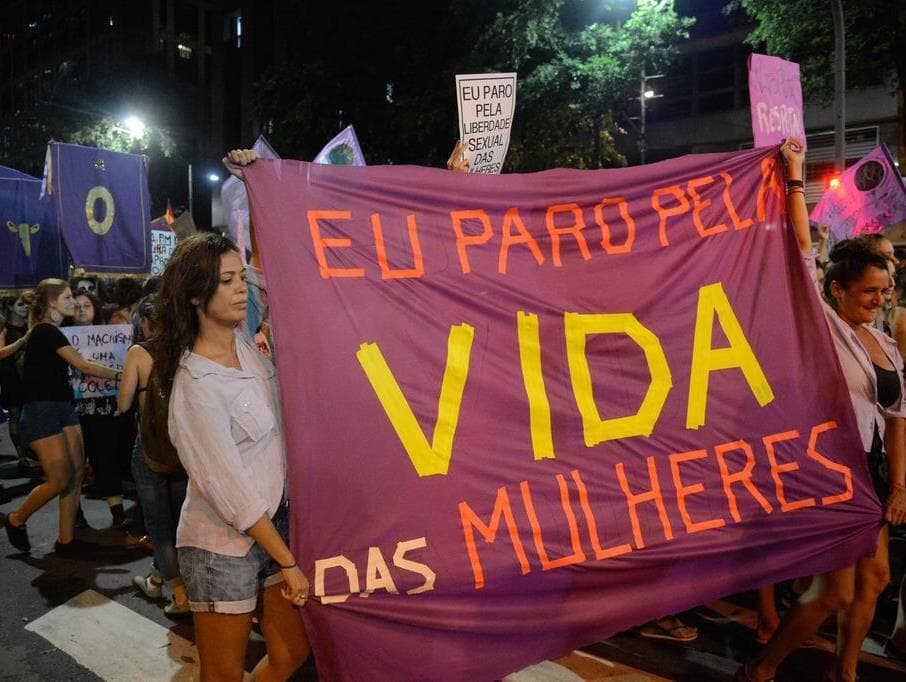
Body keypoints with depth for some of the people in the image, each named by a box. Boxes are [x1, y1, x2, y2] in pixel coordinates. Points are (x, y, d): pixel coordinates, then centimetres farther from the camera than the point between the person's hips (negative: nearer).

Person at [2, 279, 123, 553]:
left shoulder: (49, 332, 17)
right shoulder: (46, 331, -12)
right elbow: (84, 366, -16)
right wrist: (120, 374, -11)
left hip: (62, 407, 9)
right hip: (41, 412, -9)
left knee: (77, 472, 3)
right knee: (60, 479, -7)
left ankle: (66, 540, 10)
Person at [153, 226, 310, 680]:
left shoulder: (245, 344, 0)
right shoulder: (196, 386, -22)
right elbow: (233, 493, -20)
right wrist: (288, 562, -15)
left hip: (275, 522, 7)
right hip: (224, 545, -7)